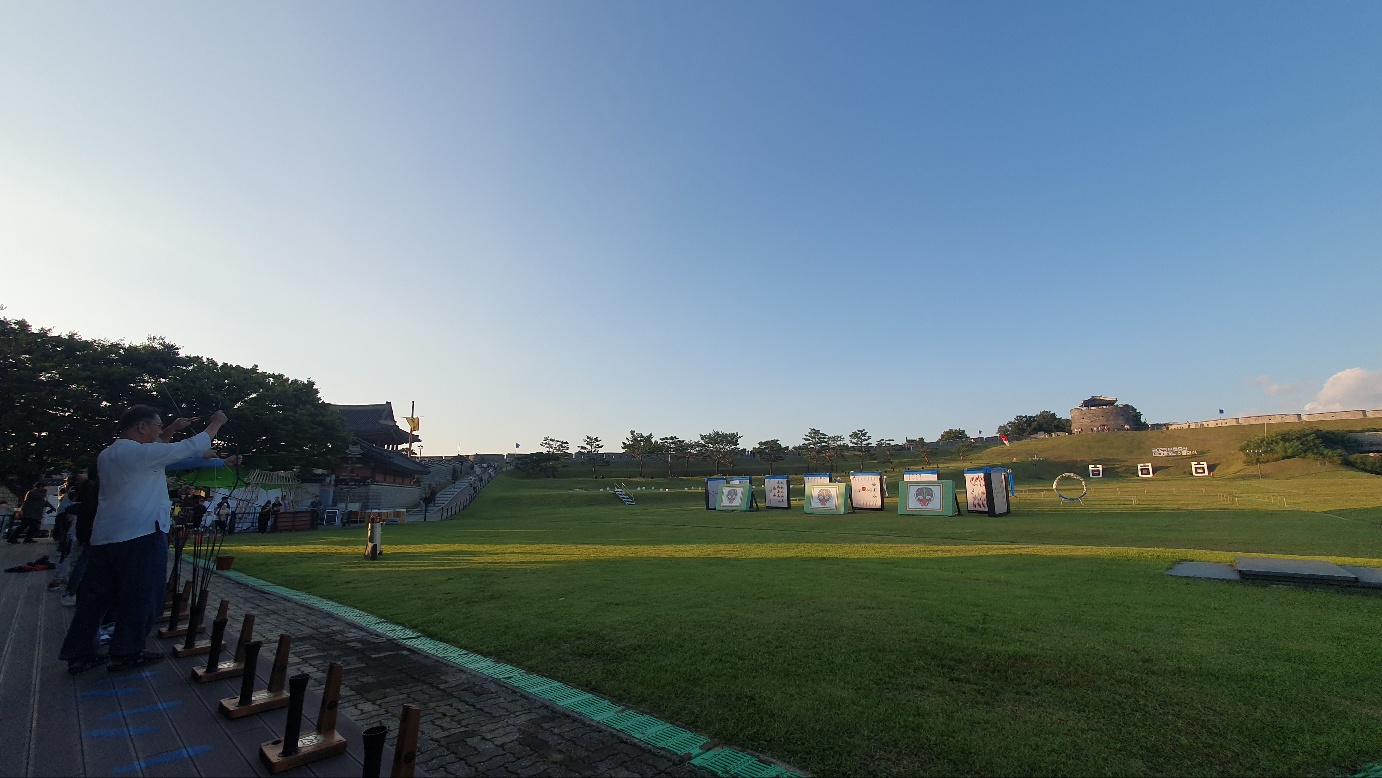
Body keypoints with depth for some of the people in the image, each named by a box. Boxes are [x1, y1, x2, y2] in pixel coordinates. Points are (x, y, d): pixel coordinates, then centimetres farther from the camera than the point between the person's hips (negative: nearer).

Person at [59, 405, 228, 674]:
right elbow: (192, 447, -13)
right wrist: (216, 423, -1)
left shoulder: (107, 455, 10)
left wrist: (172, 429, 25)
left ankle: (79, 653, 21)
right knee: (140, 596, 3)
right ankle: (127, 653, 11)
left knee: (95, 596, 15)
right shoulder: (143, 453, -15)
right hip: (140, 537, -9)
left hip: (103, 538, 9)